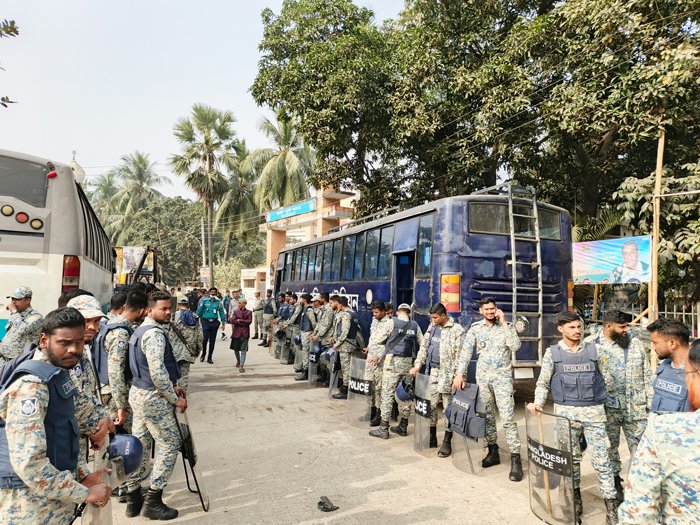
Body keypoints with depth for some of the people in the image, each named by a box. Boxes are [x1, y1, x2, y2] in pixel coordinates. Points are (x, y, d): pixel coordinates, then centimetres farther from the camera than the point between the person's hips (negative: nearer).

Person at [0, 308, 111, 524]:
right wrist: (85, 494, -21)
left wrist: (83, 475, 5)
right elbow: (28, 463, -28)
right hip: (34, 506, -9)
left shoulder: (58, 375, 6)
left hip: (57, 499, 9)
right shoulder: (31, 385, -23)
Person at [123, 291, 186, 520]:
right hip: (153, 397, -10)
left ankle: (133, 498, 24)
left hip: (138, 392, 10)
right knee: (169, 444, 1)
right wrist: (175, 398, -14)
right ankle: (153, 501, 6)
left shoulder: (141, 330, 13)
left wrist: (171, 387, 17)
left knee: (139, 445, 15)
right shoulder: (155, 333, -20)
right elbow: (158, 373, -25)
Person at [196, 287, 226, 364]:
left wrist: (223, 323, 5)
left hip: (214, 322, 2)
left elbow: (222, 312, 8)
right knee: (205, 339, -8)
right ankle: (203, 354, 18)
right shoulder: (204, 301, -1)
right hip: (206, 322, -2)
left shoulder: (218, 302, 5)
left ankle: (210, 357, 16)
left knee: (212, 340, 6)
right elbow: (199, 311, 3)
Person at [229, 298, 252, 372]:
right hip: (236, 332, 2)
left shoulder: (249, 312, 2)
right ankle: (238, 361, 40)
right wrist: (243, 322, -11)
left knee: (243, 350, -5)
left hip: (245, 333, -2)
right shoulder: (235, 311, 5)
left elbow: (249, 321, -11)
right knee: (235, 348, 14)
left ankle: (241, 366, -2)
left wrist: (239, 320, -10)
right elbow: (232, 320, -9)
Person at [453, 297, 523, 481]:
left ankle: (515, 459, -5)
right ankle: (493, 451, 23)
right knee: (487, 416, 10)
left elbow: (515, 346, -15)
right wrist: (460, 373, -7)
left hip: (502, 376, -3)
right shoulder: (475, 328, 5)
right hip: (482, 376, 3)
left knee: (508, 418, -9)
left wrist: (504, 323, -13)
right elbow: (467, 351, 2)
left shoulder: (506, 326, 1)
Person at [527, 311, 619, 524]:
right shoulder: (552, 353, 1)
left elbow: (607, 377, 11)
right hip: (566, 412, 0)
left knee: (601, 459, -1)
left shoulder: (593, 350, 4)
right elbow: (543, 382, 5)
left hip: (594, 412, 0)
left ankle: (611, 503, 9)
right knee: (571, 458, 11)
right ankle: (575, 499, 26)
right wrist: (538, 402, -10)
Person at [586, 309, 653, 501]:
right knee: (610, 446, 12)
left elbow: (646, 374, 9)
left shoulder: (635, 343, 4)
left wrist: (651, 401, 6)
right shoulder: (591, 345, -8)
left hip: (636, 407, 2)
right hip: (608, 408, -2)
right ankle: (615, 482, 29)